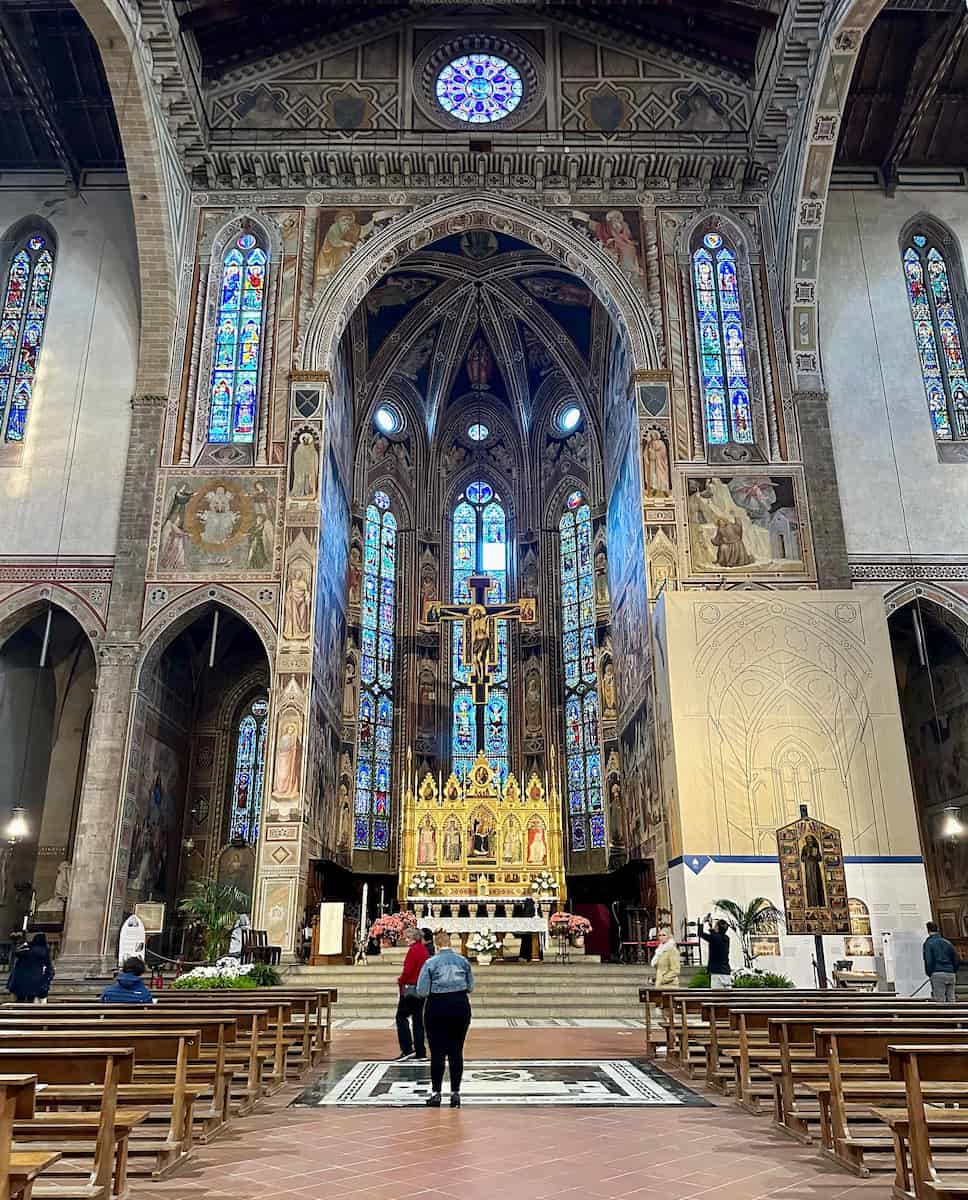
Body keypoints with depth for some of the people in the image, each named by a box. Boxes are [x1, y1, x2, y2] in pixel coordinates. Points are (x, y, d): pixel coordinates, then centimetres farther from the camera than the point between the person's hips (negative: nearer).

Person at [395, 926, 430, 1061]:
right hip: (422, 989, 9)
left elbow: (407, 970, -17)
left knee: (401, 1017, -2)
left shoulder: (414, 949, -14)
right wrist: (403, 977, 11)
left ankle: (407, 1049, -8)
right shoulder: (424, 949, 13)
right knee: (418, 1019, 11)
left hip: (411, 988, -9)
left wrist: (401, 982, -1)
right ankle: (420, 1052, 12)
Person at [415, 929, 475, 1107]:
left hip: (437, 1008, -3)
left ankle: (436, 1093, 7)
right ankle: (455, 1093, 11)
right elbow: (470, 987, 8)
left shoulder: (430, 963, -7)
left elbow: (421, 992, -7)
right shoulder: (463, 961, 2)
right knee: (456, 1051, 8)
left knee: (437, 1052, 4)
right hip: (461, 1007, 3)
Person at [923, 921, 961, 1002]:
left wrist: (929, 974, 4)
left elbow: (928, 961, -8)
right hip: (950, 974, 5)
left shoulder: (928, 943, 2)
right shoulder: (947, 942, 16)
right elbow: (957, 960, 14)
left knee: (941, 1003, -4)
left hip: (938, 974, -5)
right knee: (951, 1001, 6)